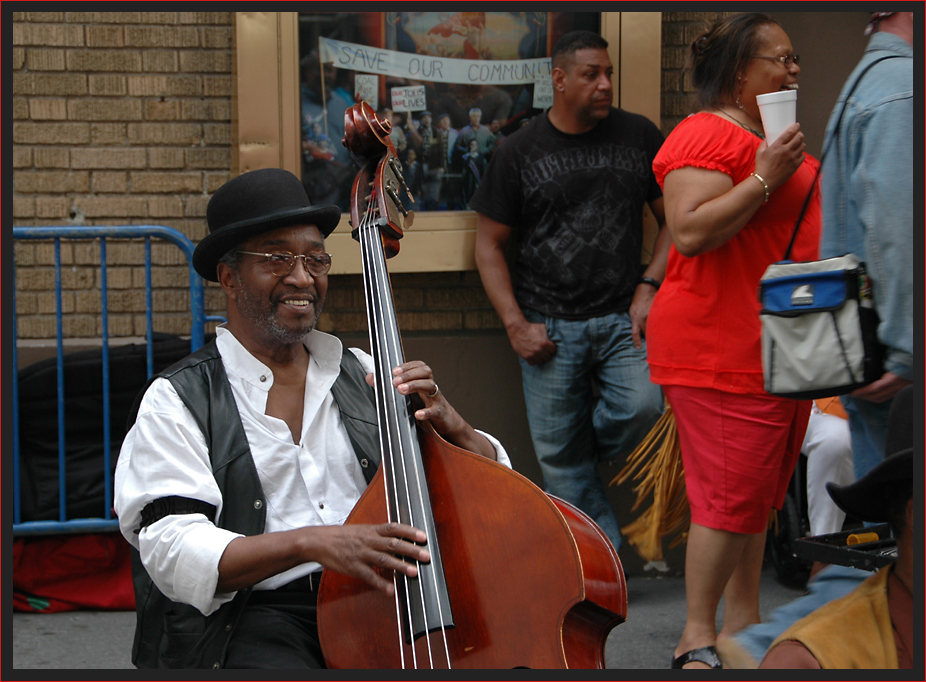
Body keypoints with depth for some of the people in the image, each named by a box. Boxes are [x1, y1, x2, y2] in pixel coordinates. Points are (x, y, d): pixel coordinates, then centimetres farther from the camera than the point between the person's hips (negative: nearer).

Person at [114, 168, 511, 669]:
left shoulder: (363, 377, 16)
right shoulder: (178, 400, 2)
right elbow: (173, 551, -11)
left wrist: (451, 426, -6)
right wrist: (307, 542, -25)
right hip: (259, 620, -3)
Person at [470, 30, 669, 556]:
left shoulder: (640, 136, 6)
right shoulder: (520, 151, 3)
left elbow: (674, 219, 12)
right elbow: (490, 243, 6)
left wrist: (649, 287, -2)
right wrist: (515, 323, -4)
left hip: (622, 317, 1)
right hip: (549, 324, 0)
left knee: (642, 408, -23)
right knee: (560, 458, -1)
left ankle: (589, 453, 10)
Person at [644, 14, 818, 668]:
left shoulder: (775, 137, 20)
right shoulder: (707, 135, -11)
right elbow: (690, 232, -23)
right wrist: (765, 178, -22)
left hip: (781, 347, 10)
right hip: (722, 350, -10)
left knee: (762, 492, 12)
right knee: (733, 493, -9)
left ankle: (744, 619, 21)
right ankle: (698, 637, -1)